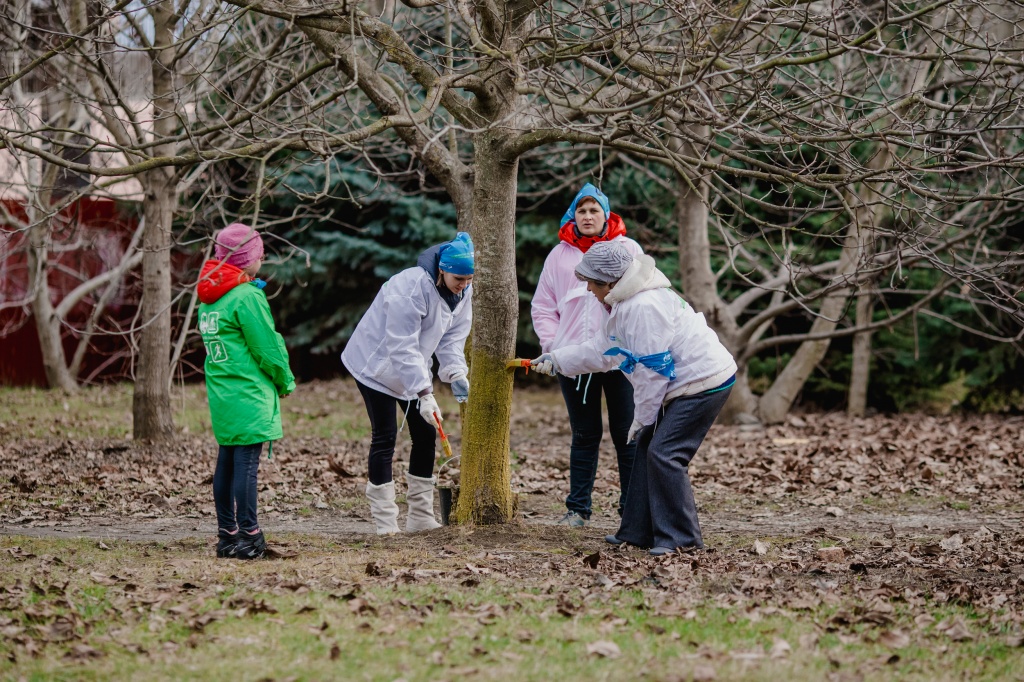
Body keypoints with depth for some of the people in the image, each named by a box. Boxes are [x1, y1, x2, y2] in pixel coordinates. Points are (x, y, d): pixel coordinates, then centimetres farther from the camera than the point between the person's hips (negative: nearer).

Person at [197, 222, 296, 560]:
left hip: (220, 394, 8)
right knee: (246, 462, -7)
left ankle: (227, 534, 16)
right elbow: (267, 349, -12)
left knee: (227, 461, 11)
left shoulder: (208, 297, 12)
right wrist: (286, 382, 2)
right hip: (249, 395, -8)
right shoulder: (247, 297, -14)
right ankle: (248, 536, -7)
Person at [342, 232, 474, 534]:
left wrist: (456, 373, -19)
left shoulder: (463, 292, -6)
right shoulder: (411, 288, -31)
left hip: (412, 369, 8)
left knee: (425, 434, 5)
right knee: (384, 436, -8)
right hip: (376, 364, -8)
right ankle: (385, 522, -5)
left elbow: (453, 337, -1)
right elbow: (401, 348, -31)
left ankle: (421, 517, 13)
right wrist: (424, 393, -35)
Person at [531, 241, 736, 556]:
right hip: (684, 386, 11)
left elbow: (652, 368, -20)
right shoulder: (625, 303, 13)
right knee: (648, 448, 13)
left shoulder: (644, 306, -22)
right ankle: (639, 531, 18)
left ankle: (682, 538, -6)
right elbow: (605, 349, 25)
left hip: (703, 384, -11)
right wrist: (558, 359, 25)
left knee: (663, 454, -13)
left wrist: (642, 417, -11)